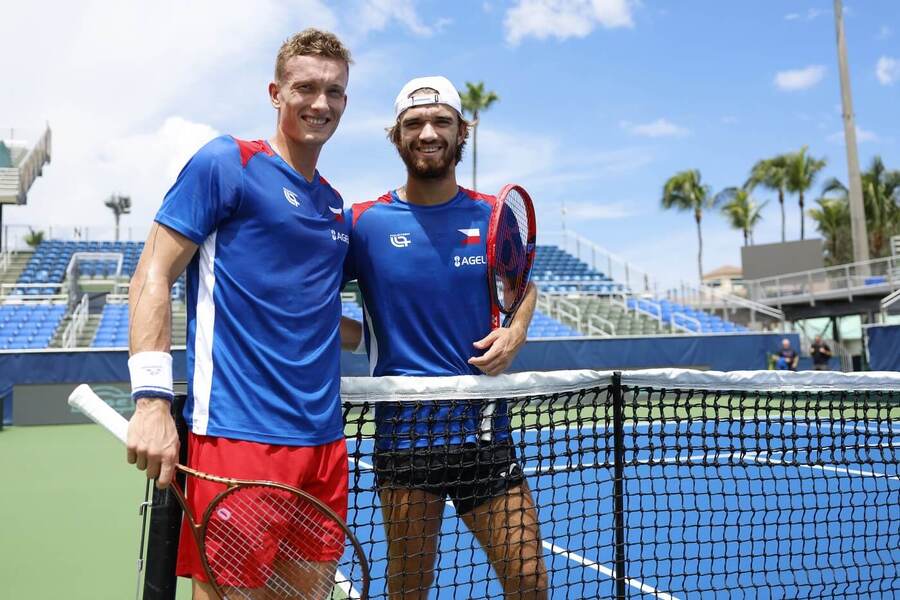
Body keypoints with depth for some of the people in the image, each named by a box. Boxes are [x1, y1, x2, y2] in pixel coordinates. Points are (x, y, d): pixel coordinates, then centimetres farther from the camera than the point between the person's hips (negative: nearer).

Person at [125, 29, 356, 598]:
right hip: (238, 438, -7)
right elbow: (152, 278, -7)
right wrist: (151, 399, -15)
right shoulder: (226, 163, -2)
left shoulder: (334, 203, 17)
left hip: (324, 440, 7)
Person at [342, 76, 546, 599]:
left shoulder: (495, 216, 3)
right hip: (403, 432, -1)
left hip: (483, 427, 2)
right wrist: (360, 331, -12)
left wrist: (515, 332, -1)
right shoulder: (365, 222, -2)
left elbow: (524, 287, 19)